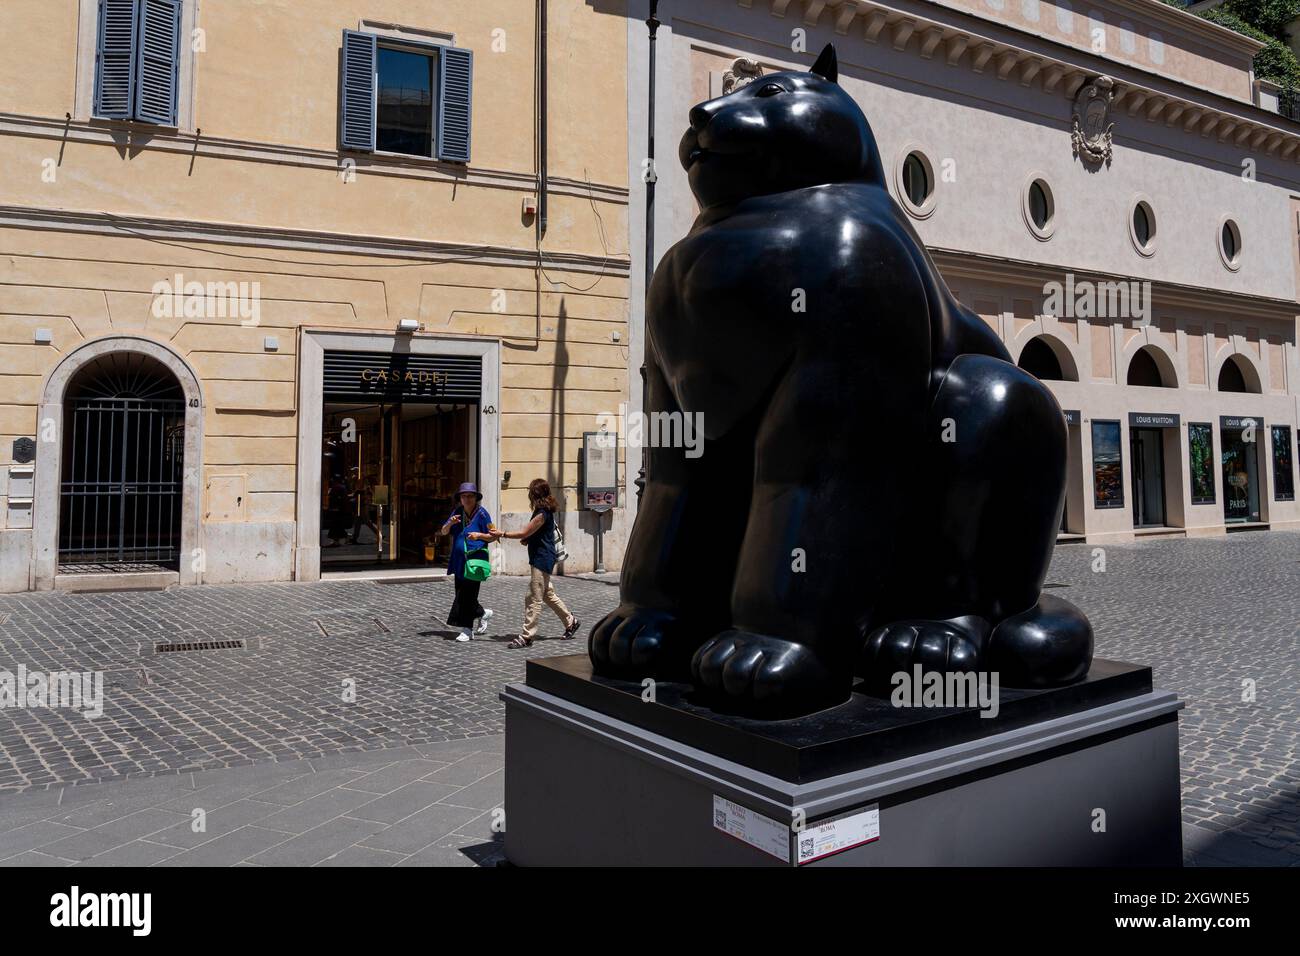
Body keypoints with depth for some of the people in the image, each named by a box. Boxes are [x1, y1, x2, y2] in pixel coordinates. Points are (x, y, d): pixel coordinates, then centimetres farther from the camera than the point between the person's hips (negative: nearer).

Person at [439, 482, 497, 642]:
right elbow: (443, 532, 6)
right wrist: (450, 523, -14)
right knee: (462, 594, 12)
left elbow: (493, 536, -3)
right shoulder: (458, 512, 8)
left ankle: (466, 629, -1)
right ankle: (482, 613, 33)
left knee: (468, 595, -7)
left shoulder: (482, 514, -6)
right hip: (459, 560, 6)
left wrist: (479, 535, -19)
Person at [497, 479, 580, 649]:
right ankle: (571, 621, 30)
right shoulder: (545, 511, 12)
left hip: (541, 560, -10)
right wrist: (528, 539, 4)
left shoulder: (542, 513, -18)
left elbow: (525, 533, -17)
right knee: (548, 594, 20)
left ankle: (526, 636, -3)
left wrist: (502, 534, -11)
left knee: (533, 599, -7)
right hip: (542, 559, 10)